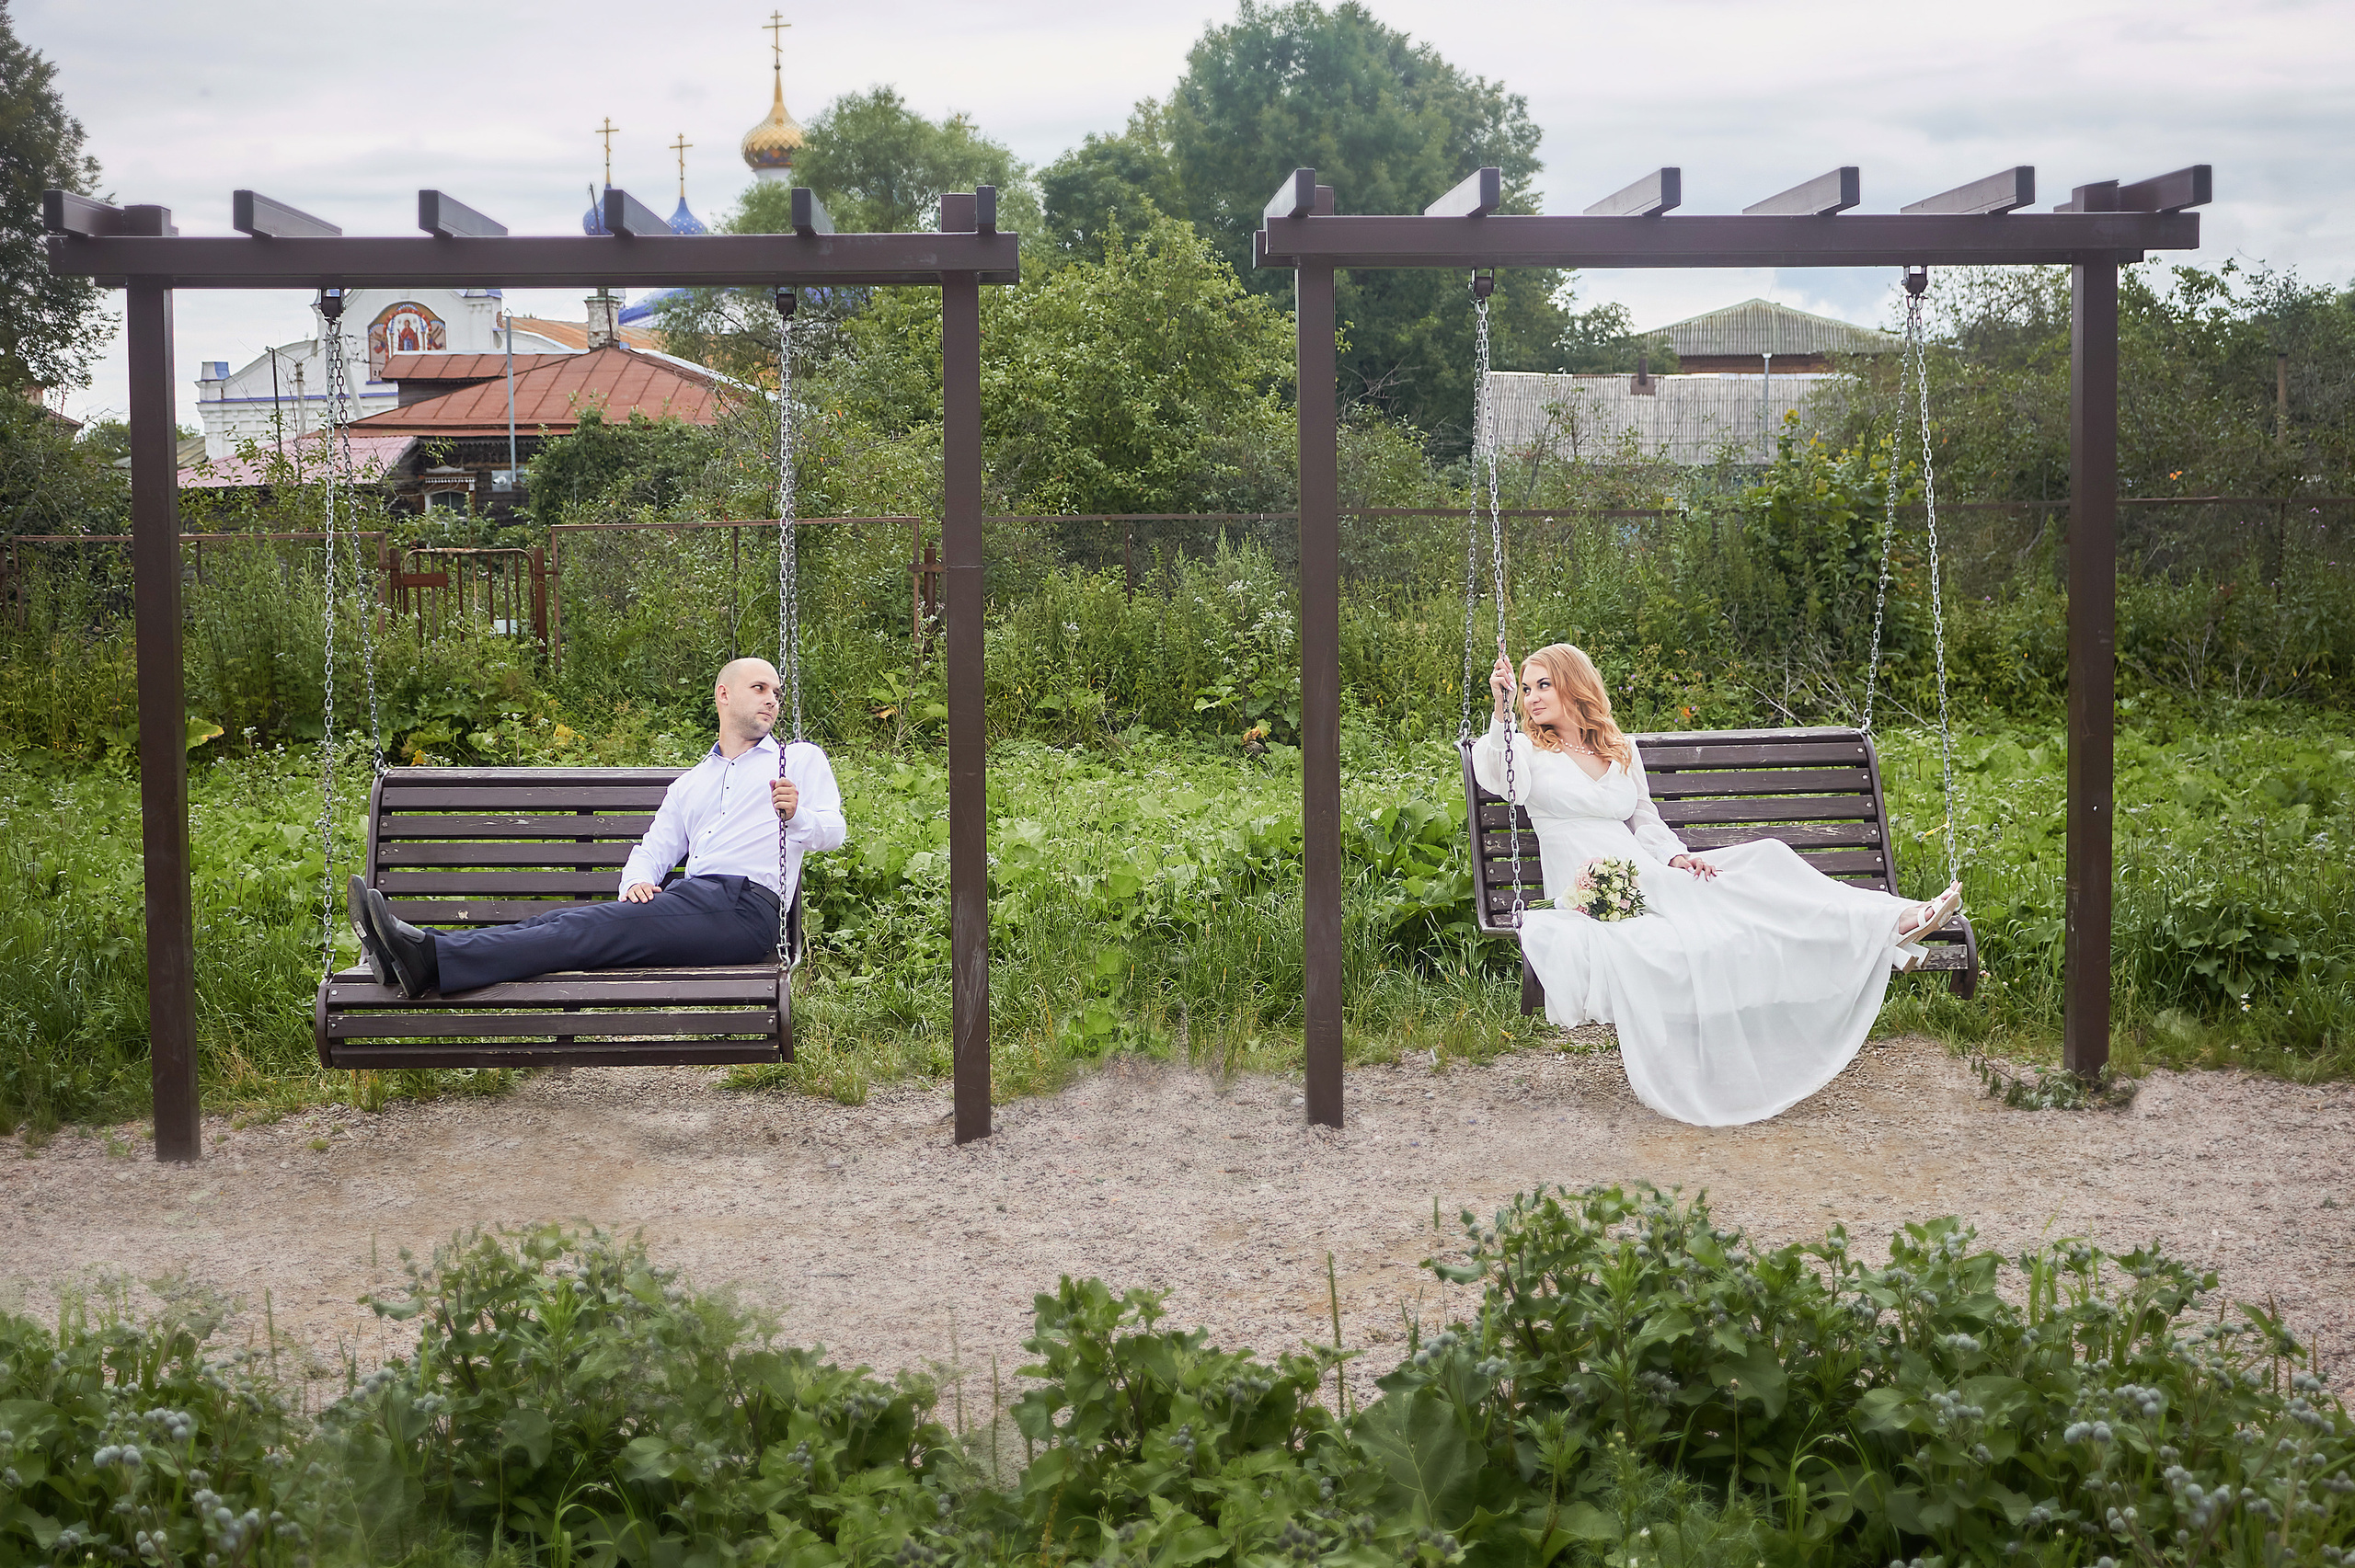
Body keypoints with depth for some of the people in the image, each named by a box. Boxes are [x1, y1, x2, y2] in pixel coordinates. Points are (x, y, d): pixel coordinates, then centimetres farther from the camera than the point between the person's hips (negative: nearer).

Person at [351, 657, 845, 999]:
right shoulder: (690, 783, 35)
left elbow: (832, 831, 6)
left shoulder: (801, 759, 19)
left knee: (597, 927, -25)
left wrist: (797, 815, -17)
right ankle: (423, 952, -38)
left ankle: (434, 962, -42)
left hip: (746, 908, -6)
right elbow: (655, 846, 22)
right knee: (566, 919, -19)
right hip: (693, 899, 6)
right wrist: (637, 882, -2)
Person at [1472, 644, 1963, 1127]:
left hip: (1643, 874, 6)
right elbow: (1499, 781, -18)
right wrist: (1503, 712, -32)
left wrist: (1675, 857, 2)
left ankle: (1891, 924, -21)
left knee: (1764, 857, -13)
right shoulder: (1529, 750, 5)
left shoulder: (1621, 751, 20)